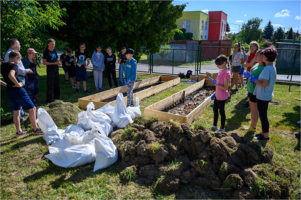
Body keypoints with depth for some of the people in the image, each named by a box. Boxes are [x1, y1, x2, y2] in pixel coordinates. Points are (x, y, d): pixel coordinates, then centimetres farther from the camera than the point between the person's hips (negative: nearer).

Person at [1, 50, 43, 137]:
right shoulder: (14, 66, -14)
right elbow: (10, 75, -33)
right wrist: (18, 84, -22)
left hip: (9, 91, 8)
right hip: (17, 91, -8)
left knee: (16, 111, 17)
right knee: (32, 108, 1)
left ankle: (19, 131, 23)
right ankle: (35, 129, 4)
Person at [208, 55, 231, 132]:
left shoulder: (226, 73, -21)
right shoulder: (220, 71, 7)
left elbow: (225, 87, -22)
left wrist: (215, 84, -29)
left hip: (222, 97, -9)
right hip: (217, 95, 9)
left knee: (221, 111, 6)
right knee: (215, 110, 19)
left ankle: (222, 128, 23)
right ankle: (214, 126, 36)